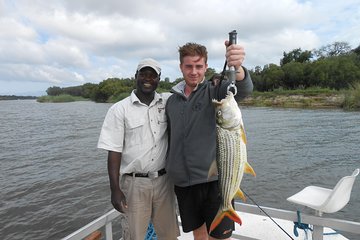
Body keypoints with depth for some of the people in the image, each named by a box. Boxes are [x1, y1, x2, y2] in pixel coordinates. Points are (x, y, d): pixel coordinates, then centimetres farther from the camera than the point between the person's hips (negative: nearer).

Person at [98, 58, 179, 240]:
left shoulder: (168, 102, 3)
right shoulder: (120, 109, -5)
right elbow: (114, 151, -6)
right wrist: (115, 189, -8)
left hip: (164, 180, 3)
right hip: (134, 183, -2)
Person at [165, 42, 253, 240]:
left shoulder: (215, 91, -5)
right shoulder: (172, 100, 8)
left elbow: (244, 88, -27)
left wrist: (237, 67, -47)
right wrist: (169, 170, 13)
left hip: (214, 180, -4)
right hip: (182, 184, 4)